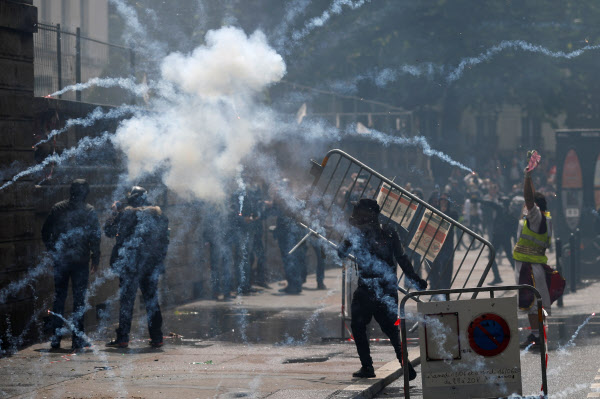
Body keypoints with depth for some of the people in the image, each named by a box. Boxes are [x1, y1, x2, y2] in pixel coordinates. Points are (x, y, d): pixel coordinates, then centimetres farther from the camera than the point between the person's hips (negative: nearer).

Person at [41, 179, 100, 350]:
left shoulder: (57, 209, 2)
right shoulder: (89, 211, -6)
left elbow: (45, 232, 5)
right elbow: (95, 237, -7)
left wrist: (52, 251, 15)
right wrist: (95, 259, 2)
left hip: (60, 260, 3)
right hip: (80, 260, -2)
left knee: (59, 297, 10)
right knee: (79, 298, 3)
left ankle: (56, 337, 8)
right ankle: (77, 337, 1)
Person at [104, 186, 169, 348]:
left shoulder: (125, 213, -6)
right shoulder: (158, 214, 6)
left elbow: (109, 231, 5)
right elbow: (164, 241, 9)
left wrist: (114, 212, 17)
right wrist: (160, 262, 16)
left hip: (130, 264, -3)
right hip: (152, 265, 3)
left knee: (127, 300, 1)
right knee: (152, 300, 10)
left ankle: (122, 338, -1)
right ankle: (156, 338, 8)